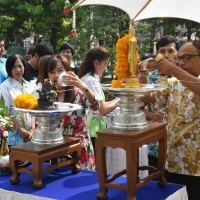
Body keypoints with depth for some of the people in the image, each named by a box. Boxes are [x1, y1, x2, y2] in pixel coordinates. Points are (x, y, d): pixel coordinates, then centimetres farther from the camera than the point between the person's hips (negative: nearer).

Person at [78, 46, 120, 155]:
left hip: (88, 129, 10)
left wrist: (113, 101, 7)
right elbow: (103, 110, -19)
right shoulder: (92, 80, -16)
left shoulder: (86, 78, 12)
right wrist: (117, 102, -4)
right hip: (92, 130, -10)